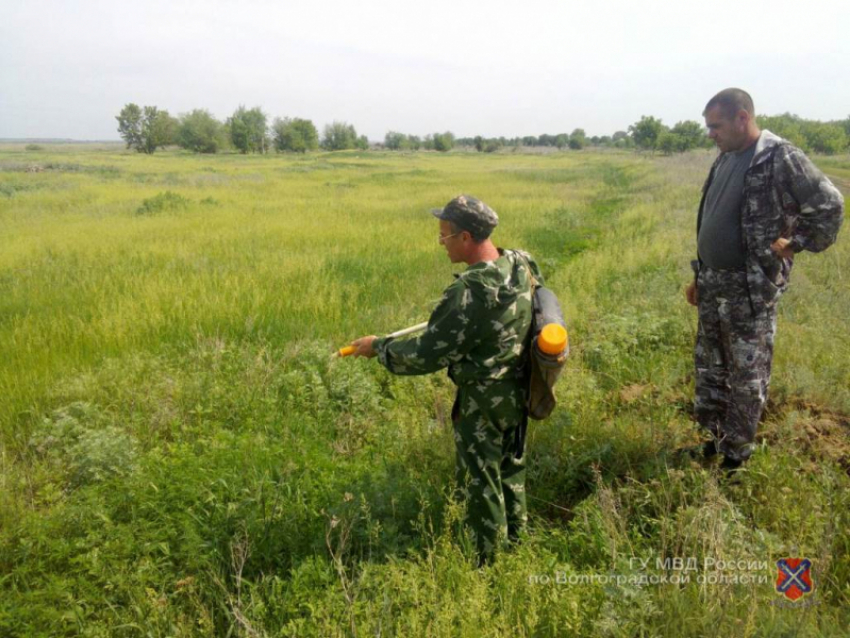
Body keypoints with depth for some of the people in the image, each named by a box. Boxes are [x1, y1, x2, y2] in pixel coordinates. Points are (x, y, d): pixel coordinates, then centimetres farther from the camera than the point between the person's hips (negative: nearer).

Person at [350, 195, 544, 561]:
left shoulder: (468, 293, -31)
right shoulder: (523, 264, -7)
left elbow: (428, 354, -24)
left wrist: (379, 347, -8)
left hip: (484, 402, -8)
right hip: (520, 392, 8)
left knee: (480, 482, 12)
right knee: (511, 469, 26)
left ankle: (487, 561, 30)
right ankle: (514, 542, 45)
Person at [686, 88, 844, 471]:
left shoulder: (781, 159, -14)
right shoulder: (725, 160, 11)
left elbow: (829, 206, -13)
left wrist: (795, 243, -10)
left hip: (751, 290, -8)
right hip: (712, 285, 8)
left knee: (746, 376, 4)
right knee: (709, 367, 17)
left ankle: (736, 453, 19)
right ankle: (716, 436, 33)